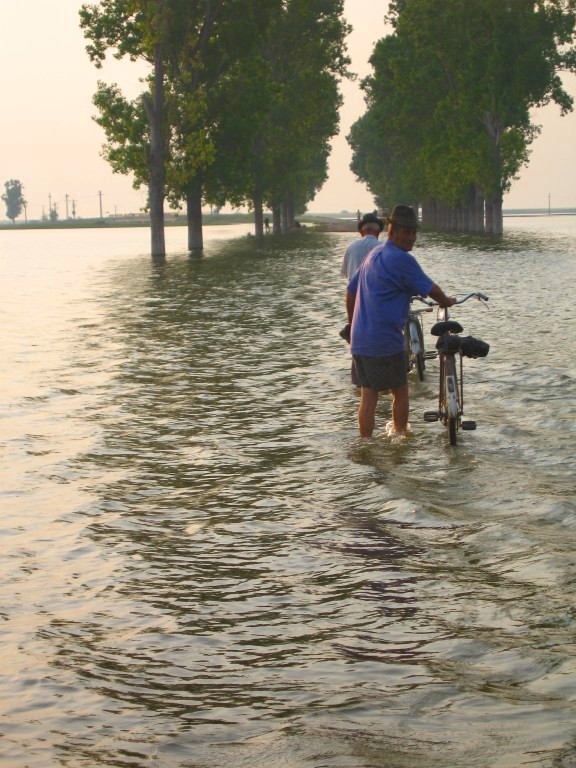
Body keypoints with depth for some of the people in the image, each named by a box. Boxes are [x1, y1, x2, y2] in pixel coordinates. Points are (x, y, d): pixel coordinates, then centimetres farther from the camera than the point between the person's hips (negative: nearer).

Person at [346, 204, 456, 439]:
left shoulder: (373, 255, 16)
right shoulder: (402, 260, -13)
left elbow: (351, 291, 23)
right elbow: (429, 288, -6)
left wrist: (352, 324, 32)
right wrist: (446, 301, 15)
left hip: (360, 340, 8)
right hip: (385, 340, -8)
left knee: (368, 395, 8)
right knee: (400, 392, 11)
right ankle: (399, 436, 23)